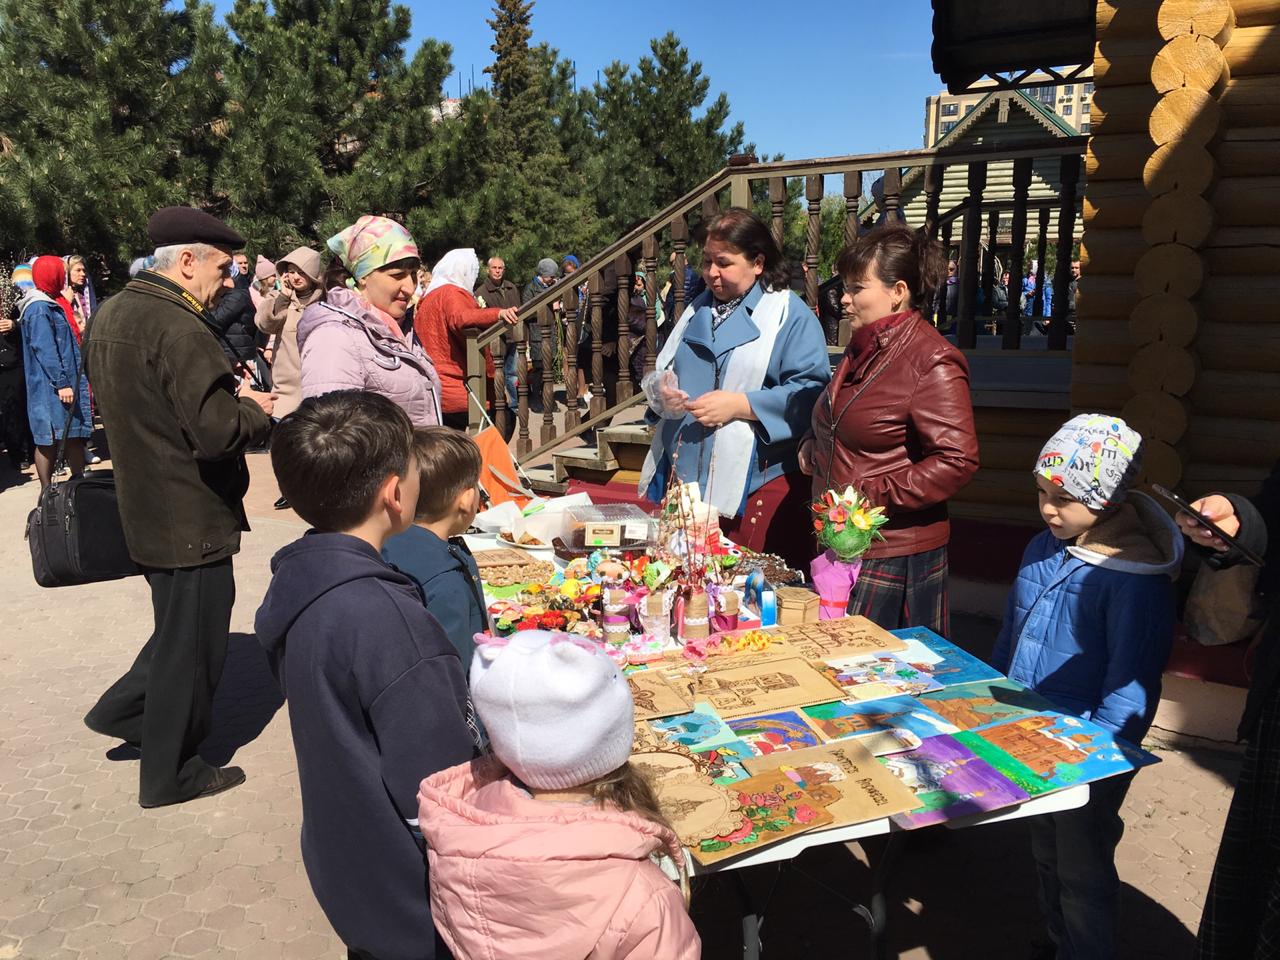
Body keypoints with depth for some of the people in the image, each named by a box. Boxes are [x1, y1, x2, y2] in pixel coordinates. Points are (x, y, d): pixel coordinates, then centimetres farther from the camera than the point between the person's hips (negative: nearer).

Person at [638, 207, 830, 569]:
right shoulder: (698, 308, 17)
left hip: (756, 484, -6)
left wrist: (741, 405, -20)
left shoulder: (790, 315, -3)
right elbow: (662, 369, 21)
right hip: (683, 475, 6)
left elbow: (811, 393, -14)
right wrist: (660, 388, -3)